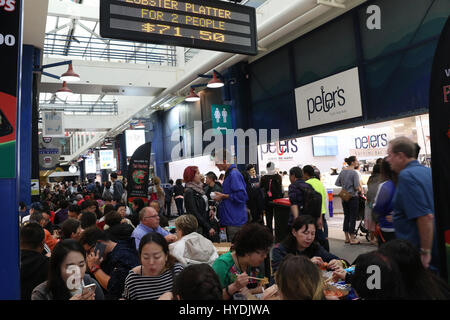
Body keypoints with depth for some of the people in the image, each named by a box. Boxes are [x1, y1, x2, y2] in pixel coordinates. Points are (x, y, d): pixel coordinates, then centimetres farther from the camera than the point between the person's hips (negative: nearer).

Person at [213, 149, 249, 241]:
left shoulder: (234, 174, -17)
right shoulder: (228, 173, 15)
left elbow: (241, 196, -24)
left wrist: (223, 196, -16)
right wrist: (221, 197, 9)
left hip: (235, 221, -10)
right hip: (230, 219, 10)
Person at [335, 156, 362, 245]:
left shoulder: (342, 172, 5)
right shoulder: (354, 173, -15)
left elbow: (337, 183, 9)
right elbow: (357, 187, -19)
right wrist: (360, 190, 1)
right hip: (353, 197, -7)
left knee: (346, 217, 13)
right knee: (353, 217, 1)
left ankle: (347, 238, 21)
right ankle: (352, 239, 6)